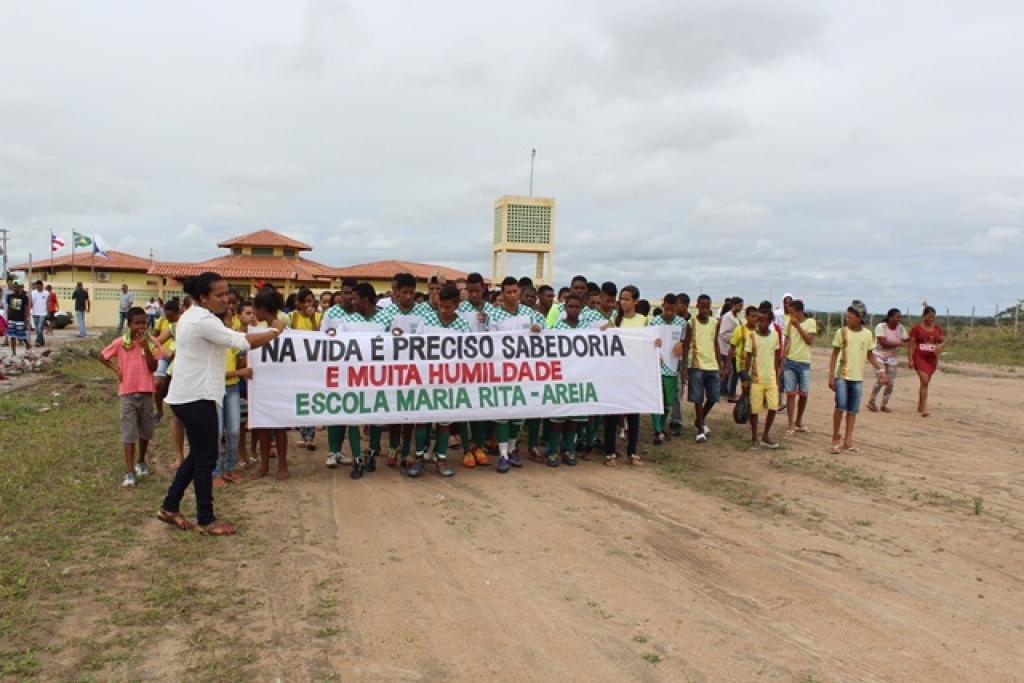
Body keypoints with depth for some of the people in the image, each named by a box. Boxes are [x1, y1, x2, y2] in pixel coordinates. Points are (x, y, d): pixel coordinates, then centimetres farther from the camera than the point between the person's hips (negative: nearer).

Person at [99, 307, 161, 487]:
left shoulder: (152, 342, -3)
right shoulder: (120, 342, -3)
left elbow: (153, 368, -11)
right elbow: (102, 356, 11)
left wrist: (145, 346, -19)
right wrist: (116, 368, -3)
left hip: (146, 392, 1)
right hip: (127, 392, -1)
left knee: (145, 431, 13)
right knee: (129, 432, -5)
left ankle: (141, 462, 34)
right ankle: (129, 471, -6)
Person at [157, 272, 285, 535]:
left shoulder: (192, 316, 14)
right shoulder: (203, 321, -19)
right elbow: (242, 342, -23)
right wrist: (275, 331, -13)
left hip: (188, 395, 10)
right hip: (196, 397, -10)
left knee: (198, 454, 18)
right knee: (206, 457, -1)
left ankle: (170, 508, 25)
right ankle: (206, 520, 9)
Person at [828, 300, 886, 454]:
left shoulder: (868, 334, 3)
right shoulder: (842, 332, -3)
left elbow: (870, 355, 14)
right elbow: (834, 355, 0)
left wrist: (880, 368, -1)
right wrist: (831, 376, -4)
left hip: (857, 377, 3)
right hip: (841, 375, -3)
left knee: (853, 410, 7)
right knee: (840, 406, -13)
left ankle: (848, 442, 14)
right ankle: (835, 439, 1)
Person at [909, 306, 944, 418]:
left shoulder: (937, 329, 9)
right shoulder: (916, 328, -4)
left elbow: (944, 340, 9)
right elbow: (912, 345, -5)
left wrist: (940, 345, -16)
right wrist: (911, 360, -11)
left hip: (932, 359, 5)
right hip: (920, 358, -5)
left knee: (925, 382, 12)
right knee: (924, 381, -16)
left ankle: (920, 406, 26)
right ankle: (924, 408, -16)